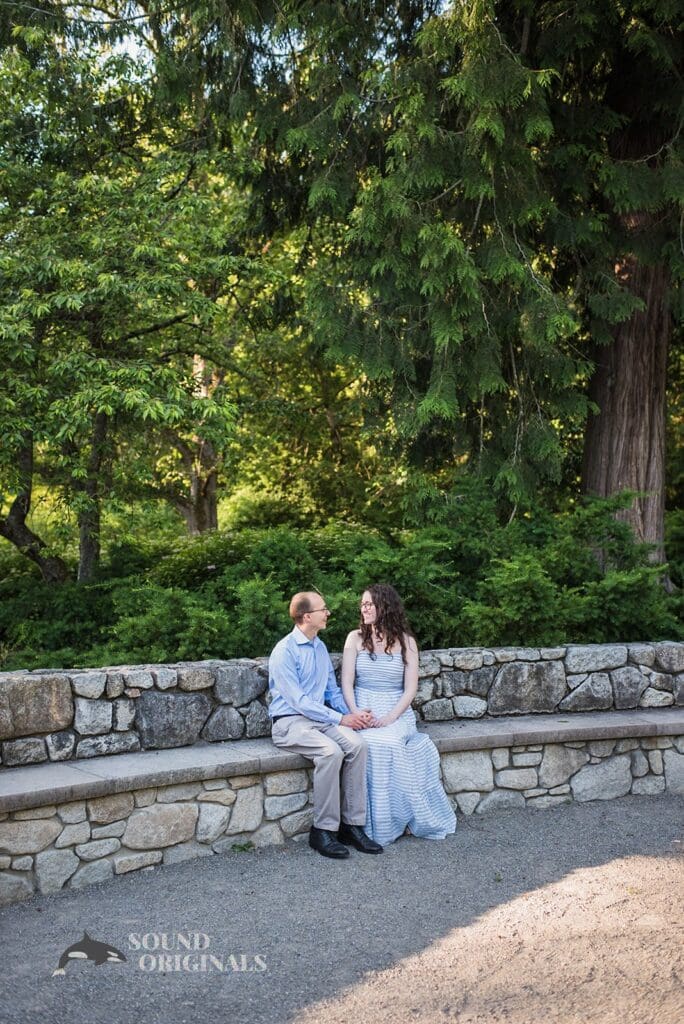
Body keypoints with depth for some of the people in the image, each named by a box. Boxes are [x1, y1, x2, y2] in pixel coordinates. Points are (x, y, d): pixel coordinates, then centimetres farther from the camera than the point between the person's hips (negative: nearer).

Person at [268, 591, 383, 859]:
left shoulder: (320, 647, 14)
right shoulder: (284, 651, -11)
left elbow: (333, 691, 19)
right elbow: (298, 701, -16)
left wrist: (352, 714, -2)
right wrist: (341, 719, -18)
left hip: (320, 718, 7)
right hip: (289, 723, -7)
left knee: (356, 744, -22)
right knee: (331, 751, -33)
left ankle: (352, 824, -17)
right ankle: (323, 830, -21)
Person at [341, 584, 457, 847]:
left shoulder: (406, 641, 5)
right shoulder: (356, 638, 6)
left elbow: (410, 687, 0)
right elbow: (347, 682, 1)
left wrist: (391, 716, -15)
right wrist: (355, 713, -15)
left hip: (396, 712, 0)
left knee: (387, 742, -32)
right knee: (369, 744, -32)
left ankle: (393, 820, -17)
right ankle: (377, 824, -21)